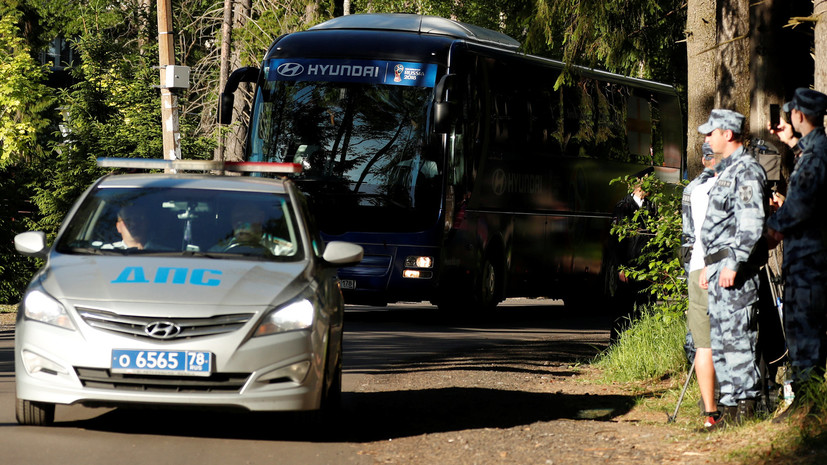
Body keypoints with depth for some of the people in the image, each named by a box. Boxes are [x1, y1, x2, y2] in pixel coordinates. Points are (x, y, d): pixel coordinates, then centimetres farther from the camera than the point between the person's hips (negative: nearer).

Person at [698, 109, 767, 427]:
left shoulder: (746, 170, -10)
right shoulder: (726, 171, 21)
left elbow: (751, 223, -19)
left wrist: (733, 263, -24)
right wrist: (709, 265, 25)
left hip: (735, 271, -11)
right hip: (719, 267, 11)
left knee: (736, 339, -11)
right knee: (719, 340, 9)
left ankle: (745, 407, -11)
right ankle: (730, 407, 11)